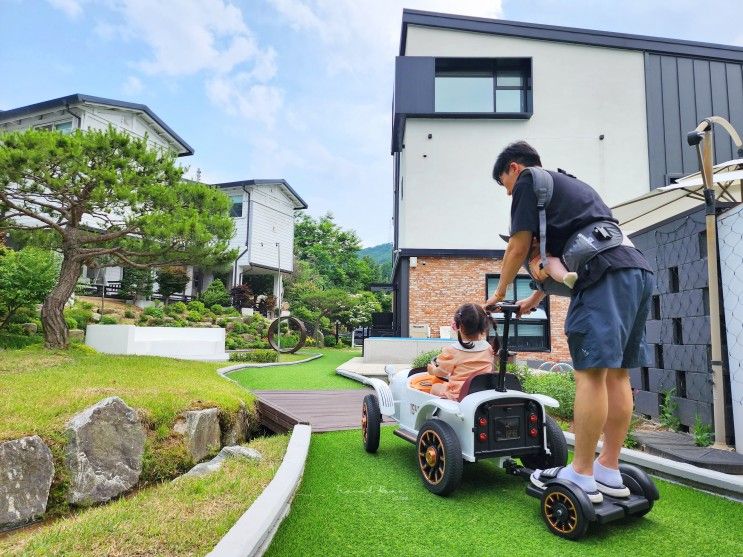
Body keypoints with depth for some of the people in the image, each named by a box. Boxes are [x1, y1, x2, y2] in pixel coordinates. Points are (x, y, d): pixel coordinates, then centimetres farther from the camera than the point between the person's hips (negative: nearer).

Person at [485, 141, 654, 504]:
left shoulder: (529, 181, 8)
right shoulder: (570, 184, 34)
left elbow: (519, 248, 4)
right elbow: (560, 252, 34)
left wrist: (499, 293, 18)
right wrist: (535, 299, 37)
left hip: (606, 274, -9)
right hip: (637, 270, 9)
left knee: (591, 371, -9)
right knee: (615, 372, 8)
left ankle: (582, 476, -3)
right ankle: (609, 472, 13)